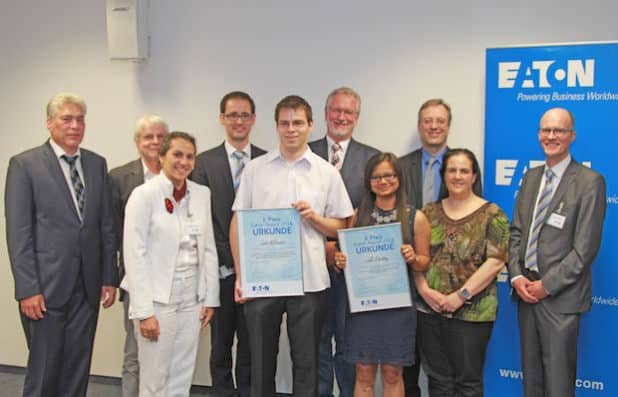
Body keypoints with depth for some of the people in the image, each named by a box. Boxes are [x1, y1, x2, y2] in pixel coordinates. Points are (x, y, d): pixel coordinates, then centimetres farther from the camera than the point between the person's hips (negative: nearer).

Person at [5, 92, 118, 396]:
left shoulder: (97, 164, 10)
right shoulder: (24, 164, -4)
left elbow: (106, 225, 10)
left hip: (88, 288, 4)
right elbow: (18, 233, -7)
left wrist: (110, 278, 6)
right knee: (44, 372, 5)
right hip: (46, 288, -4)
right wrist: (27, 289, -12)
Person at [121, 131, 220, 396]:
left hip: (192, 297, 5)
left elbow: (208, 248, 10)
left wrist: (210, 297, 6)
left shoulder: (202, 194, 6)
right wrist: (143, 311, -16)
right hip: (158, 297, -5)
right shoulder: (144, 194, -10)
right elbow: (135, 255, -13)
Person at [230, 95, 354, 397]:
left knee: (306, 361, 10)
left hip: (309, 281, 0)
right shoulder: (254, 169, 3)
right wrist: (240, 275, -1)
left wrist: (314, 217, -13)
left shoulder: (327, 173, 3)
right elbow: (237, 224, 5)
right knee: (261, 360, 11)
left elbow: (339, 227, 7)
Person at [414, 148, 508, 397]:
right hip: (430, 309, 4)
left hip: (471, 311, -4)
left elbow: (496, 261, -11)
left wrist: (461, 295, -15)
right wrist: (424, 289, -8)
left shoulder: (491, 214, -3)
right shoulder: (430, 212, 9)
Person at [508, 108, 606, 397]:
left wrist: (547, 285, -14)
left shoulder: (590, 181, -9)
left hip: (560, 295, -6)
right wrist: (517, 276, -3)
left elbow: (586, 246, -13)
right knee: (531, 373, 17)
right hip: (526, 289, 6)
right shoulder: (531, 177, 12)